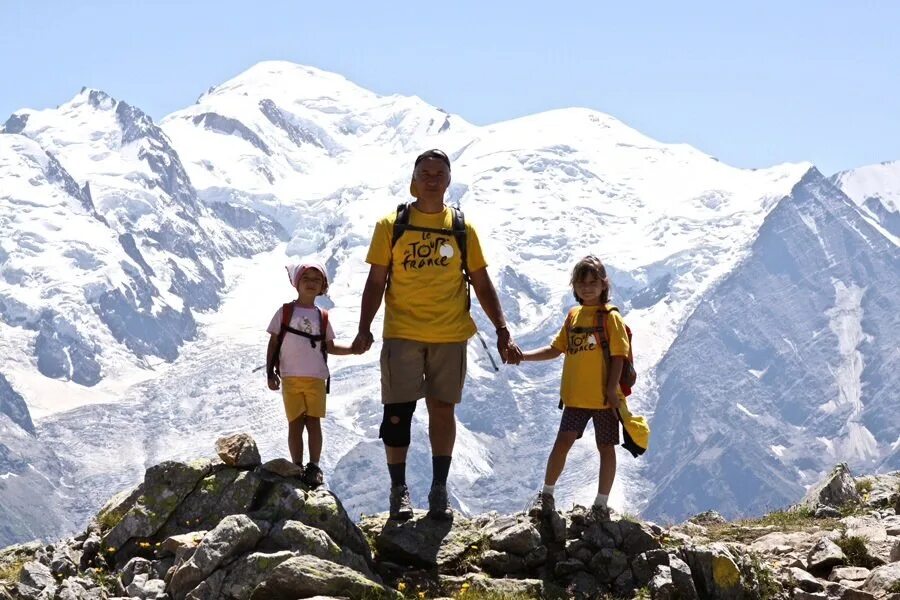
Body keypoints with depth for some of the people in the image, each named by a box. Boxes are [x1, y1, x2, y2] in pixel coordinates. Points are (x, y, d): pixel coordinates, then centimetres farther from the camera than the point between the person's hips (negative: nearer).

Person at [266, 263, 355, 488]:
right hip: (290, 377, -1)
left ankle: (314, 467, -3)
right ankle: (297, 467, 4)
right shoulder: (285, 312, 3)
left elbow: (329, 346, 15)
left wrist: (353, 349, 0)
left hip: (316, 378, 1)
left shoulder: (322, 317, 10)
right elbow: (273, 343, 4)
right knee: (295, 423, 0)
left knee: (313, 421, -4)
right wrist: (270, 373, -2)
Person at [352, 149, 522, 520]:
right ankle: (399, 490, 7)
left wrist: (502, 330, 0)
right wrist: (364, 329, -10)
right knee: (398, 411, -4)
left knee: (443, 409, 6)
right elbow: (376, 282, 2)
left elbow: (482, 285, 8)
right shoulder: (391, 226, 2)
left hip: (450, 337, 1)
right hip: (402, 334, -1)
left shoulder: (463, 229, 6)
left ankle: (439, 490, 14)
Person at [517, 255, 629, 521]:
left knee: (606, 447, 5)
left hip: (604, 398, -4)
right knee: (563, 441, -3)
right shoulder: (573, 316, 10)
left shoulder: (610, 317, -6)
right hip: (575, 396, 4)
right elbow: (556, 349, 16)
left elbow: (618, 356, -10)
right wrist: (523, 356, 7)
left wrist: (612, 389, -16)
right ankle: (547, 494, 8)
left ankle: (601, 504, 13)